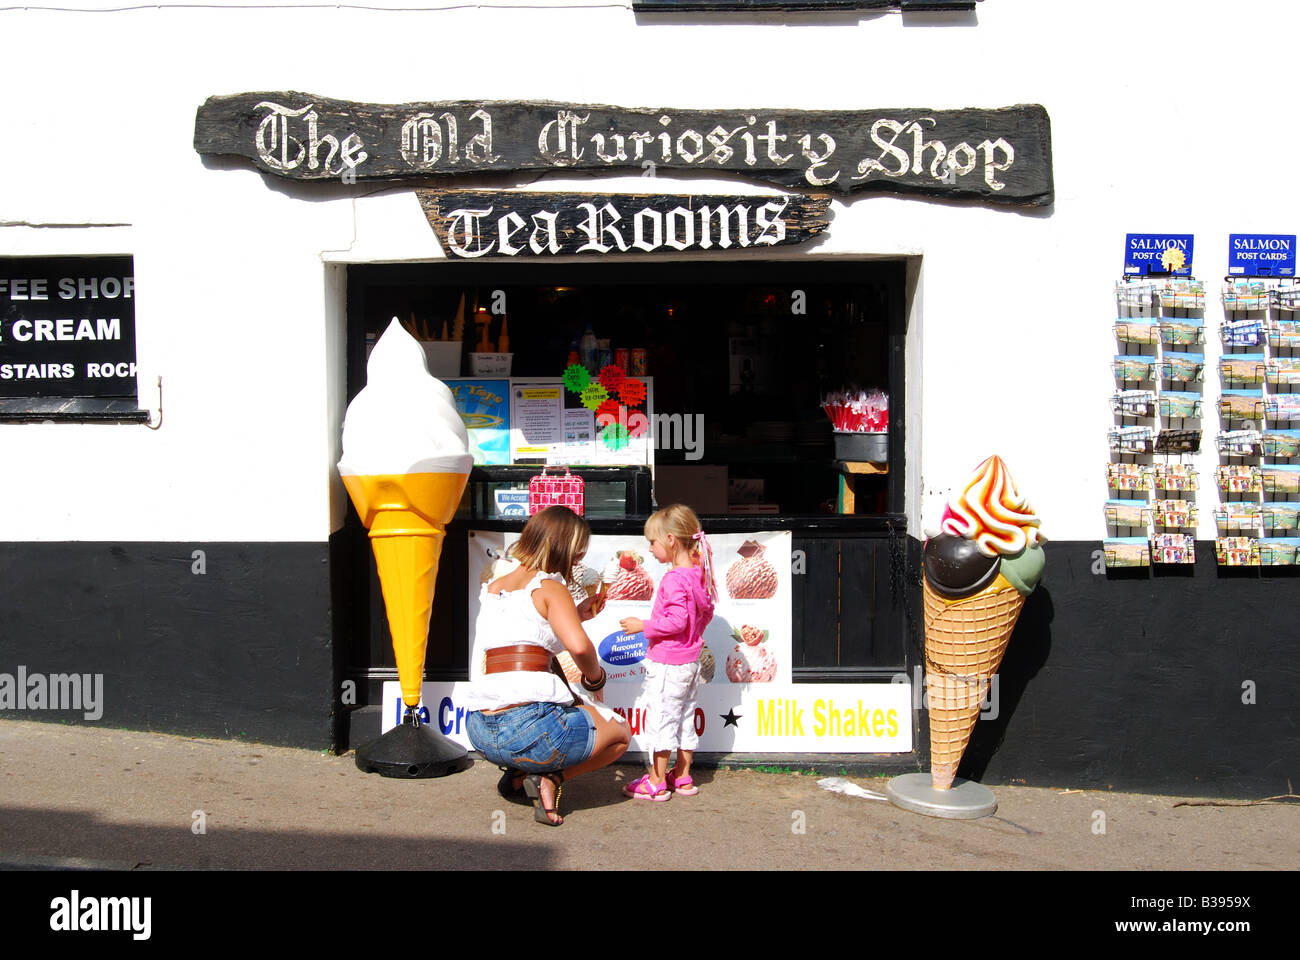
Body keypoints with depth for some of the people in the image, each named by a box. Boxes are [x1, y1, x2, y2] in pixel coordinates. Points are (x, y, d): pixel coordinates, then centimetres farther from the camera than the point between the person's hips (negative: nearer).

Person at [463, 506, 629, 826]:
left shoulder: (492, 589, 18)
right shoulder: (550, 587, -4)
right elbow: (578, 645, -21)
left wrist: (575, 616, 26)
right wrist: (595, 677, -1)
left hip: (479, 732, 7)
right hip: (530, 726, -7)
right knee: (619, 734, 21)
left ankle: (519, 773, 15)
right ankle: (551, 778, -1)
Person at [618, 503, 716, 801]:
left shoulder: (674, 580, -22)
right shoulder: (699, 574, 6)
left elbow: (676, 620, -27)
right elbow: (706, 613, 15)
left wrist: (643, 626, -18)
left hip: (668, 663, -9)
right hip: (691, 660, 9)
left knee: (661, 718, 0)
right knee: (685, 717, 16)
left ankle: (657, 782, 7)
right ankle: (682, 777, 25)